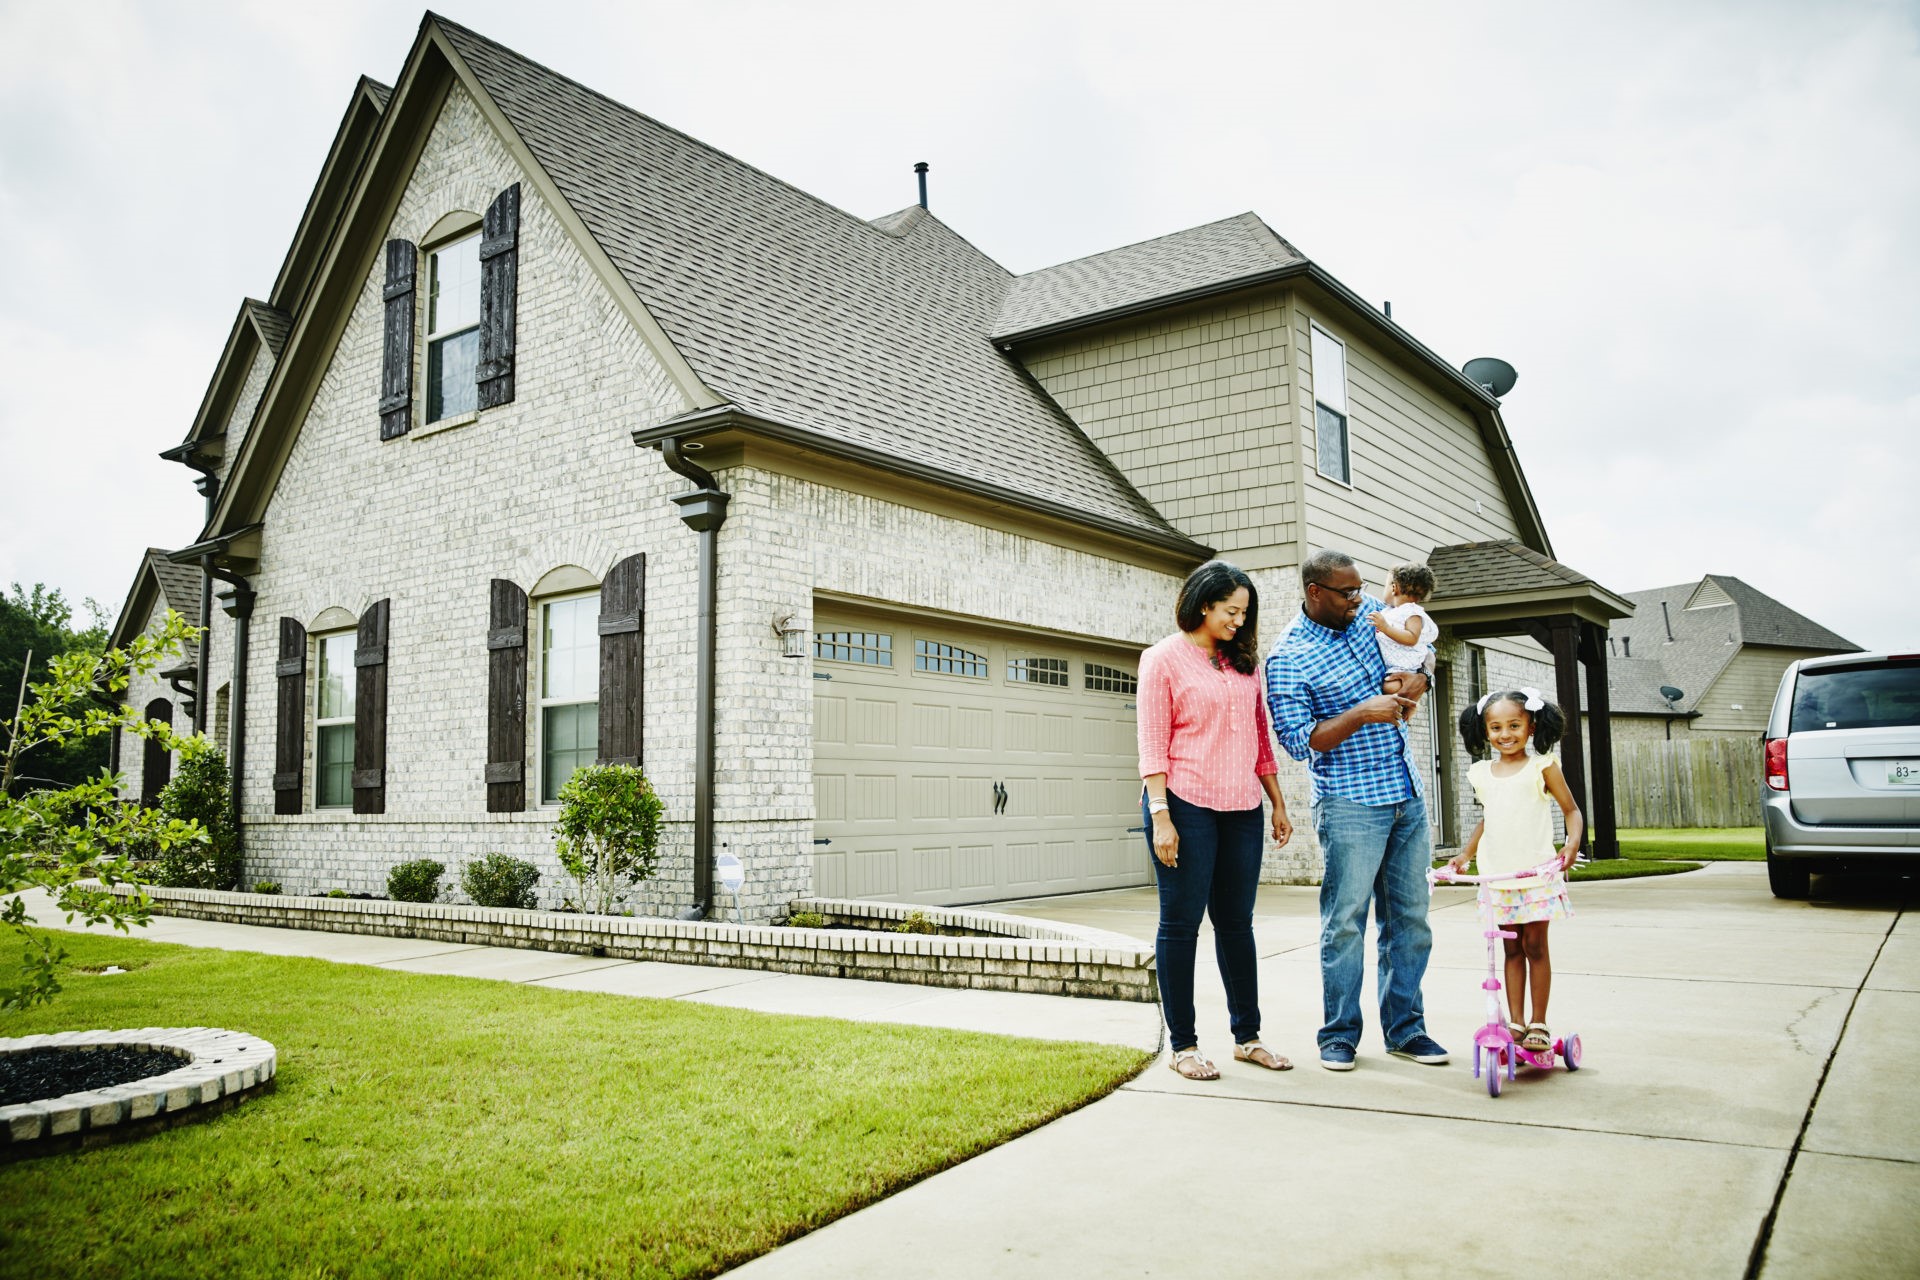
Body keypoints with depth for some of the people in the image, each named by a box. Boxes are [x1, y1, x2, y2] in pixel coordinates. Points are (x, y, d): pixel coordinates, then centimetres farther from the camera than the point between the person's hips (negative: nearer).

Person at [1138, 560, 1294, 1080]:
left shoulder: (1243, 662, 15)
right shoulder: (1164, 658, -2)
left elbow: (1260, 738, 19)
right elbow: (1152, 743, -8)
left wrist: (1278, 803, 15)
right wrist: (1160, 815, -14)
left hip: (1241, 810, 6)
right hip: (1186, 805, -6)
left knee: (1237, 923, 12)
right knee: (1180, 924, 1)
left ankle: (1247, 1036, 24)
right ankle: (1182, 1045, 10)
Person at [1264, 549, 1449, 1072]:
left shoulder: (1369, 611, 7)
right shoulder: (1287, 657, -11)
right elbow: (1299, 740, -14)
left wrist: (1418, 679, 1)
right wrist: (1362, 713, -23)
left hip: (1408, 795, 6)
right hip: (1351, 803, -6)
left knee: (1410, 918, 10)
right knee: (1346, 921, -2)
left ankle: (1404, 1028, 20)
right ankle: (1339, 1034, 10)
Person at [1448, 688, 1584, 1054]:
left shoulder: (1541, 767, -3)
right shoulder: (1481, 773, 9)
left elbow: (1571, 809, 0)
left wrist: (1572, 843, -17)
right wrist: (1465, 854, 14)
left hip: (1536, 873, -4)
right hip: (1497, 876, 4)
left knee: (1535, 945, 2)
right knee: (1512, 948, 9)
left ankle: (1539, 1024, 11)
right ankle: (1516, 1022, 13)